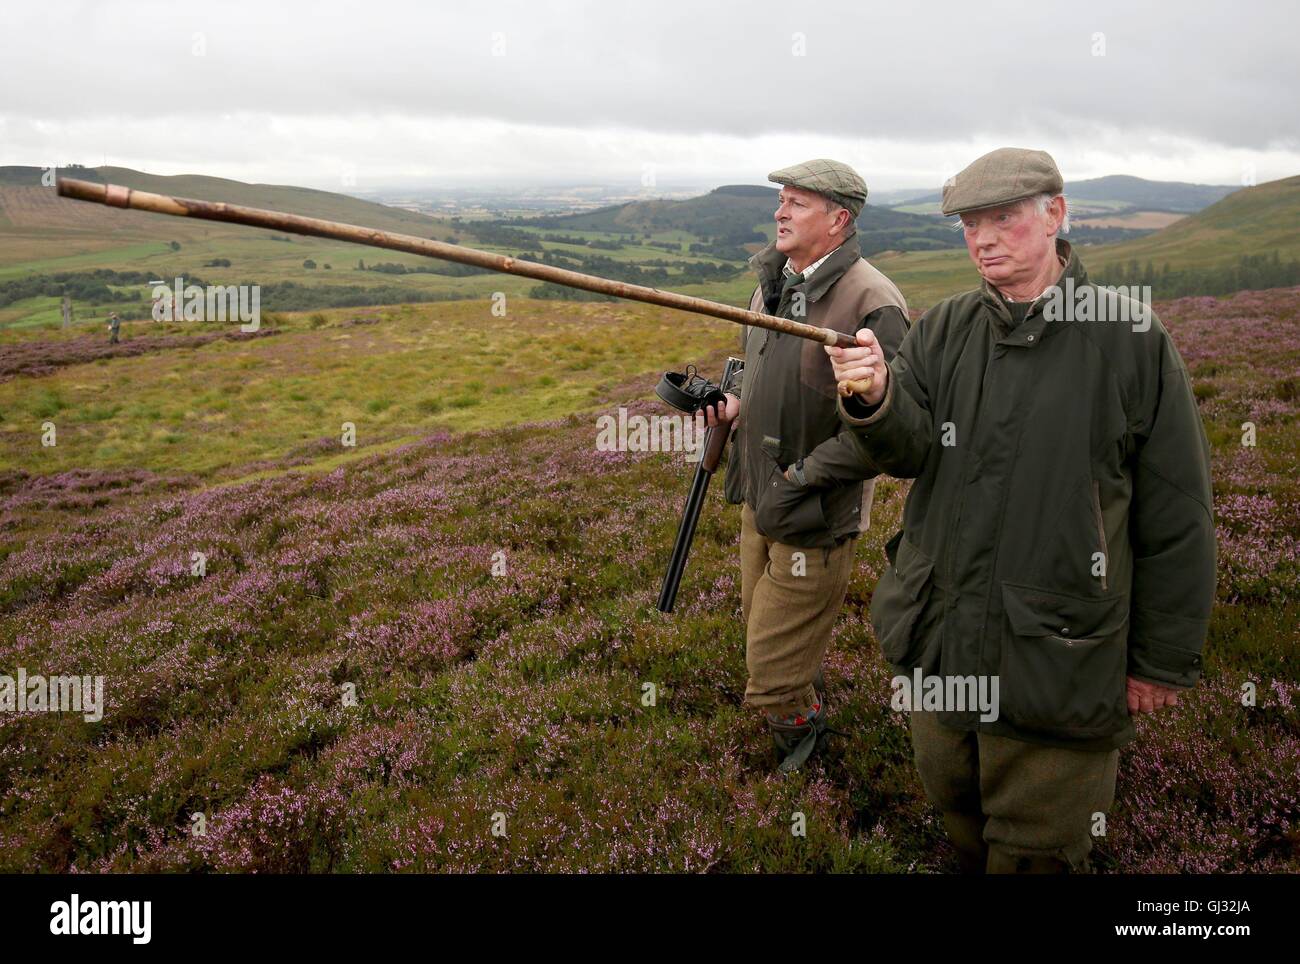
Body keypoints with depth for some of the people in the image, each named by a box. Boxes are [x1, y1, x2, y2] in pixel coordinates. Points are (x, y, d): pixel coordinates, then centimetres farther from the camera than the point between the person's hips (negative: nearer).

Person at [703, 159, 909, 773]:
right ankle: (809, 709, 49)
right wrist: (735, 402, 0)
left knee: (771, 673, 1)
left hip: (816, 515, -8)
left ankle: (803, 725, 32)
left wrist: (799, 480, -21)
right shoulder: (771, 284, 6)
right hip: (758, 498, 8)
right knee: (761, 628, 24)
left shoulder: (872, 302, -20)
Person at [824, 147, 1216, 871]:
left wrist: (1163, 662, -3)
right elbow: (909, 451, -7)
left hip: (1058, 661, -4)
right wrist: (875, 400, -29)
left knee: (1036, 850, 12)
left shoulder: (1133, 341, -9)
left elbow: (1176, 520, -5)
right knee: (956, 812, 24)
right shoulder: (943, 331, 3)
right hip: (941, 644, 4)